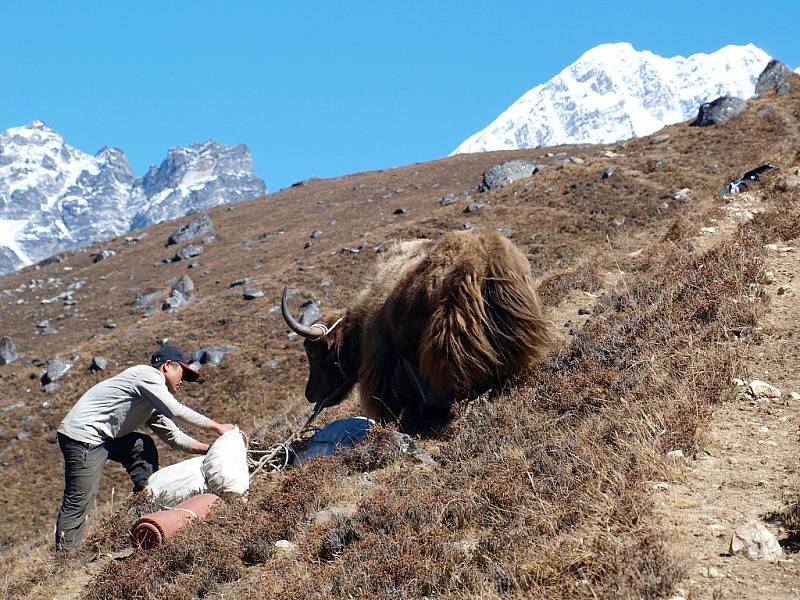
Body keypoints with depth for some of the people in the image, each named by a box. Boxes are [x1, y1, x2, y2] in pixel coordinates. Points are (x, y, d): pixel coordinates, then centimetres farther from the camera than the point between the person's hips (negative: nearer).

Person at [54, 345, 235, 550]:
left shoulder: (152, 403, 22)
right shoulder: (148, 374, -7)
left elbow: (173, 436, 19)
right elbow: (176, 411, -17)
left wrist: (207, 449, 8)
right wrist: (216, 427, -10)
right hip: (82, 436, -10)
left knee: (143, 446, 16)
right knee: (78, 501, -9)